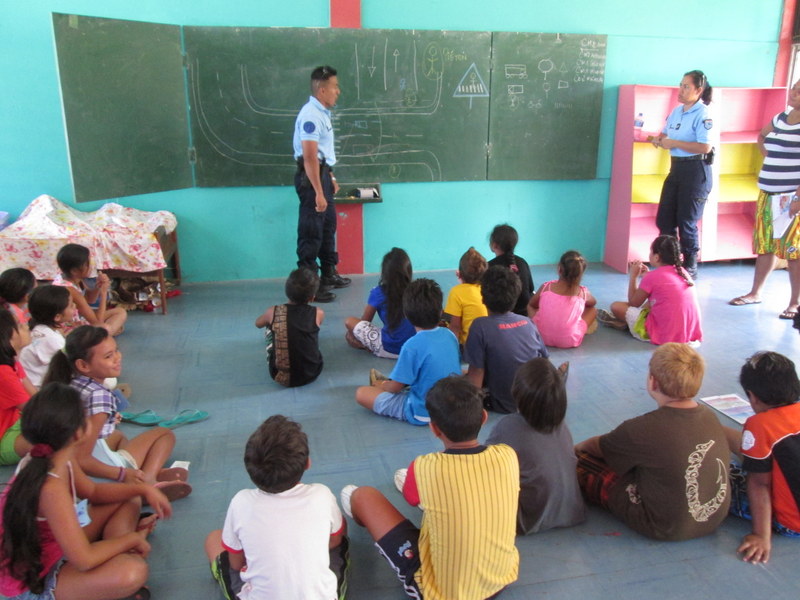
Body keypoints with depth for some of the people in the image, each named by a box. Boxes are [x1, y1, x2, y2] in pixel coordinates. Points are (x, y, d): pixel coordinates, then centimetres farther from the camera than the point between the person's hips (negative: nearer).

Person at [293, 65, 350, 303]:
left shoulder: (322, 113, 12)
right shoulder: (310, 115, -20)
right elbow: (310, 157, -26)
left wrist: (330, 177, 25)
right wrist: (318, 192, -29)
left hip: (322, 172, 11)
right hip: (311, 175, -11)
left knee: (328, 225, 20)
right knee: (311, 231, -5)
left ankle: (329, 274, 35)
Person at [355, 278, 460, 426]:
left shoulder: (412, 346, -24)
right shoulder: (450, 335, -5)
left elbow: (395, 387, -14)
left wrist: (381, 386, 10)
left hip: (422, 415, -7)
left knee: (361, 393, -5)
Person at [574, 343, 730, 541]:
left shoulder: (643, 429, -26)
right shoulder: (710, 416, -7)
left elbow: (598, 446, -6)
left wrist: (576, 448, 19)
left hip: (666, 529, -7)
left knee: (578, 461, -2)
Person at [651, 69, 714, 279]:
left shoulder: (702, 114, -15)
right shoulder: (676, 111, 8)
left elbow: (706, 147, -24)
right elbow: (666, 134, 22)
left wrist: (674, 143, -22)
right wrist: (659, 139, -1)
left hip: (696, 170, -8)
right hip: (676, 167, 8)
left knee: (686, 222, 0)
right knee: (664, 219, 9)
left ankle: (690, 267, 16)